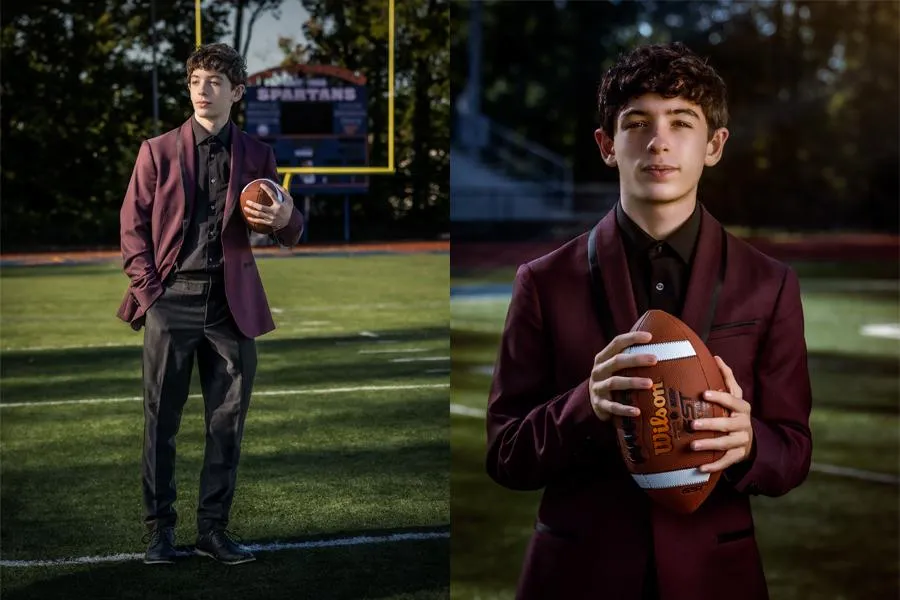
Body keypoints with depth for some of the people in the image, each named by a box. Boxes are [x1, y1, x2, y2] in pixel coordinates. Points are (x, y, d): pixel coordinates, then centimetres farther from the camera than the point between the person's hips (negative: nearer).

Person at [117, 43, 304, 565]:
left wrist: (286, 218, -15)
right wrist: (148, 288, -5)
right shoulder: (158, 151, 6)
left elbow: (290, 235, 9)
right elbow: (133, 224, 6)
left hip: (232, 305, 1)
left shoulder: (257, 156, 9)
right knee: (161, 422, 0)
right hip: (171, 300, -1)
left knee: (228, 423, 3)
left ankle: (214, 528, 14)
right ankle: (160, 530, 10)